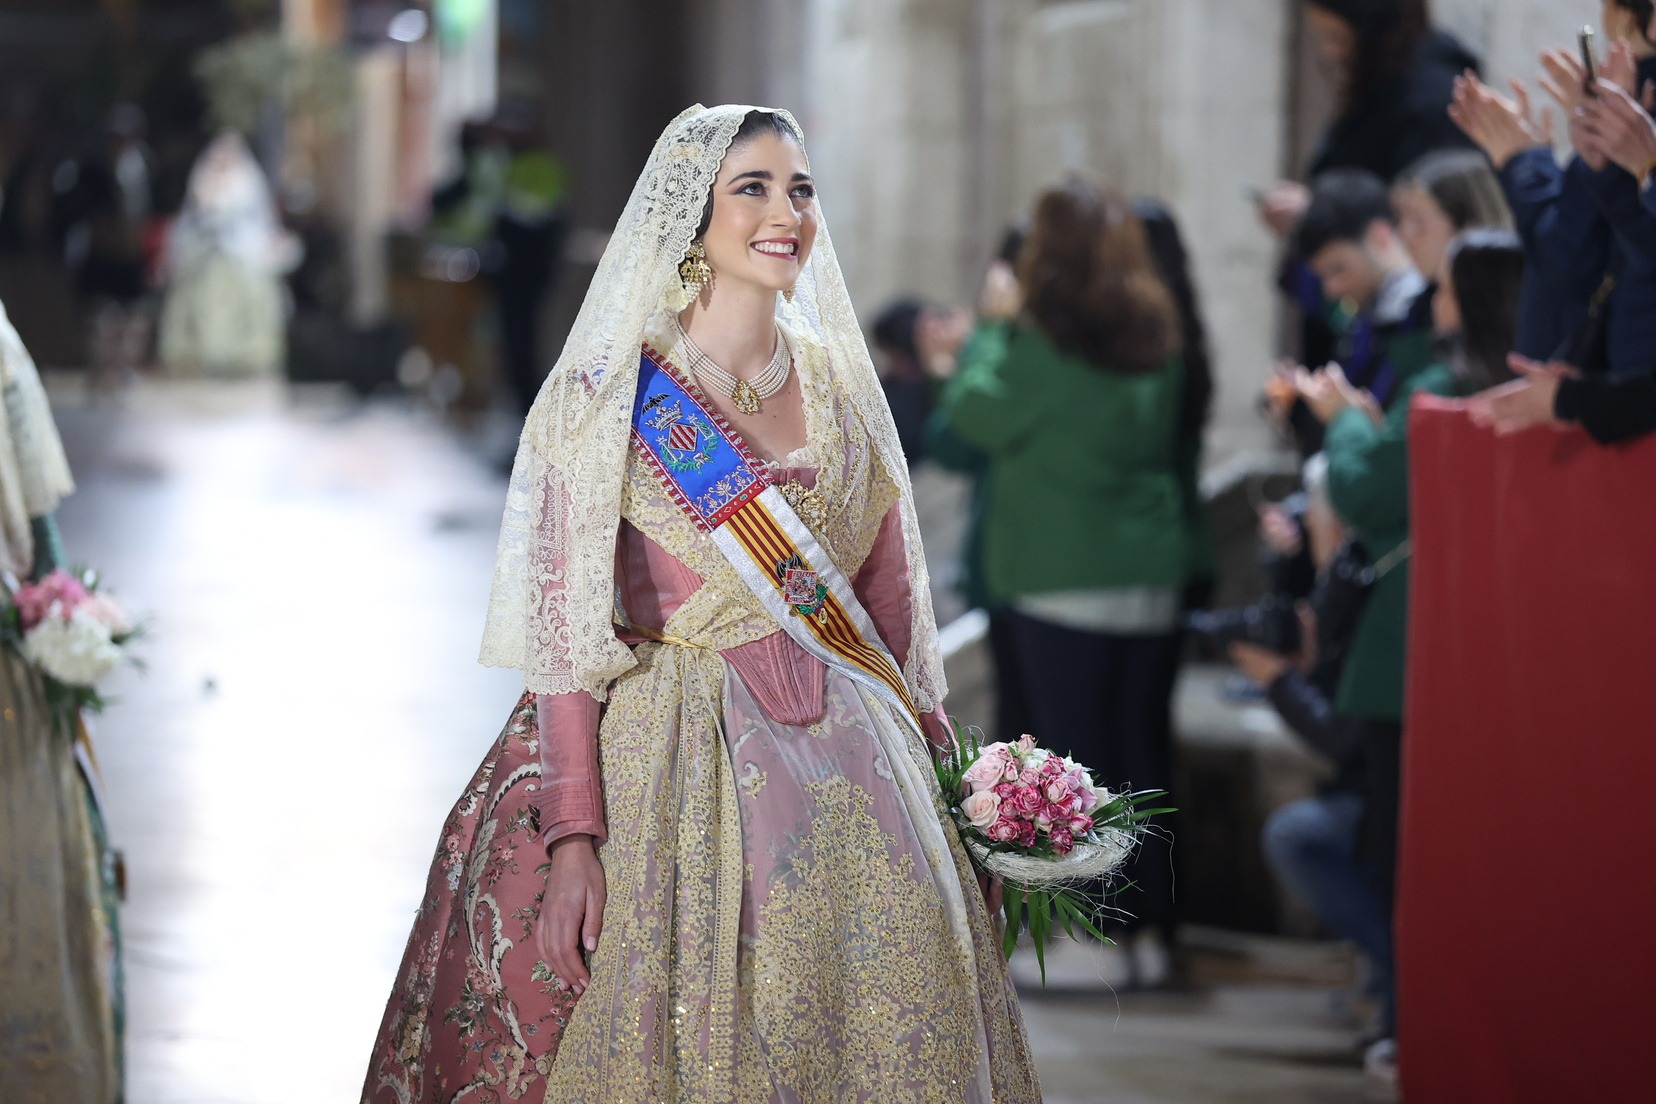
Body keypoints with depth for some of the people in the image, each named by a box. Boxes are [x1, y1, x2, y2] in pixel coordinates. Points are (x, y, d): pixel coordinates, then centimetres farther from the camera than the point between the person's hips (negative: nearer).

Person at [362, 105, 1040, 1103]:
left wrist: (940, 781, 9)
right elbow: (565, 628, -9)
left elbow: (891, 599, 14)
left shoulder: (839, 383, 9)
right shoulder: (610, 393, -6)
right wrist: (572, 833, -17)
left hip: (847, 770, 5)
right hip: (677, 770, -5)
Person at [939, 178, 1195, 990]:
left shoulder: (1045, 349, -14)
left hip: (1066, 582, -6)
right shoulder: (1156, 344, 6)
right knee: (1144, 748, 9)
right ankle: (1150, 929, 12)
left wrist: (994, 325, 5)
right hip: (1154, 578, 6)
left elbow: (974, 412, -7)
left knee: (1075, 749, -1)